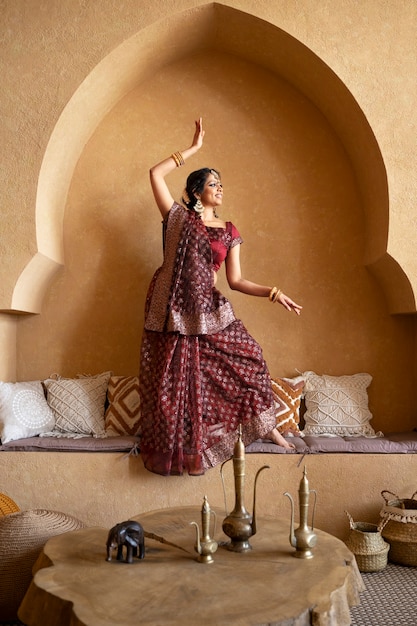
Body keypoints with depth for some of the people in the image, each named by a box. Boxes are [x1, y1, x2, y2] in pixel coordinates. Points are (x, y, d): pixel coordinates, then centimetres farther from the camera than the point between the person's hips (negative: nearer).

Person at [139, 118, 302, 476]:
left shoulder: (229, 232, 11)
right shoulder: (178, 217, 5)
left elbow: (236, 280, 6)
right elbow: (156, 174, -2)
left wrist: (272, 293, -6)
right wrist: (194, 148, 2)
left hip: (209, 310, 2)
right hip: (171, 308, -2)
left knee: (248, 357, -4)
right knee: (172, 383, 4)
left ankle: (265, 427, 14)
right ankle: (175, 448, 24)